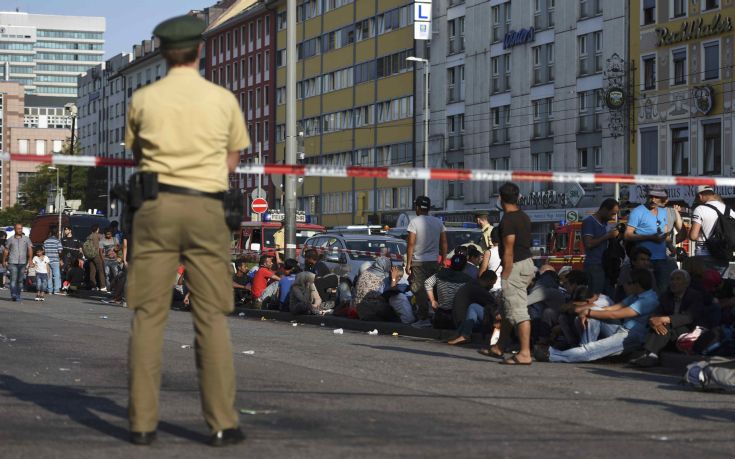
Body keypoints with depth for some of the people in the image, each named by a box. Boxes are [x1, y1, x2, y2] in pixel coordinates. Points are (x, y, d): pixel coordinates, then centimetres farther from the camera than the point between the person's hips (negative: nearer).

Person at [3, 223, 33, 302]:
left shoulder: (26, 239, 8)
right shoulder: (10, 239, 6)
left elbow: (30, 249, 4)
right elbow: (6, 251, 13)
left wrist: (30, 260, -6)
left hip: (23, 263, 2)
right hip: (12, 262, -2)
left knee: (20, 280, 6)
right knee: (13, 278, -14)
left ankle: (18, 295, 15)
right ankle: (13, 295, -21)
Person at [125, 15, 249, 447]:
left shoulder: (144, 99, 4)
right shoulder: (223, 99, 4)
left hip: (157, 205, 0)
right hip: (206, 208, 0)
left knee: (148, 314, 3)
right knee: (213, 317, 3)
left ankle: (143, 422, 2)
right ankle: (222, 422, 1)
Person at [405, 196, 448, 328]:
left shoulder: (415, 222, -9)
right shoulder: (438, 222, 7)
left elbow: (411, 244, -12)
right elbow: (444, 243, 8)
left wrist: (408, 263, -8)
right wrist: (443, 261, 14)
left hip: (418, 262, -5)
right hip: (434, 262, 5)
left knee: (419, 290, -3)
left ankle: (424, 318, -7)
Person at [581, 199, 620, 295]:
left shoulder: (605, 223, 18)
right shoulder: (589, 222, -5)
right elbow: (589, 244, -16)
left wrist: (615, 235, 3)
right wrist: (607, 236, -11)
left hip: (606, 265, 8)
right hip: (594, 266, -8)